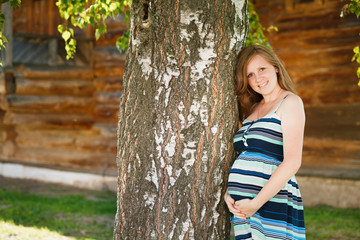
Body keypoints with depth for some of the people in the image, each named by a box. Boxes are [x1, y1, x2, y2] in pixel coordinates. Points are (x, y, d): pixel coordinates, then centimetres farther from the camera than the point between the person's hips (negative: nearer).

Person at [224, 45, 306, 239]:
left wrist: (256, 203, -15)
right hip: (242, 208, 6)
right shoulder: (252, 109, 19)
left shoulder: (290, 102, -3)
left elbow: (292, 163, -13)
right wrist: (227, 194, 1)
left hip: (273, 205, -6)